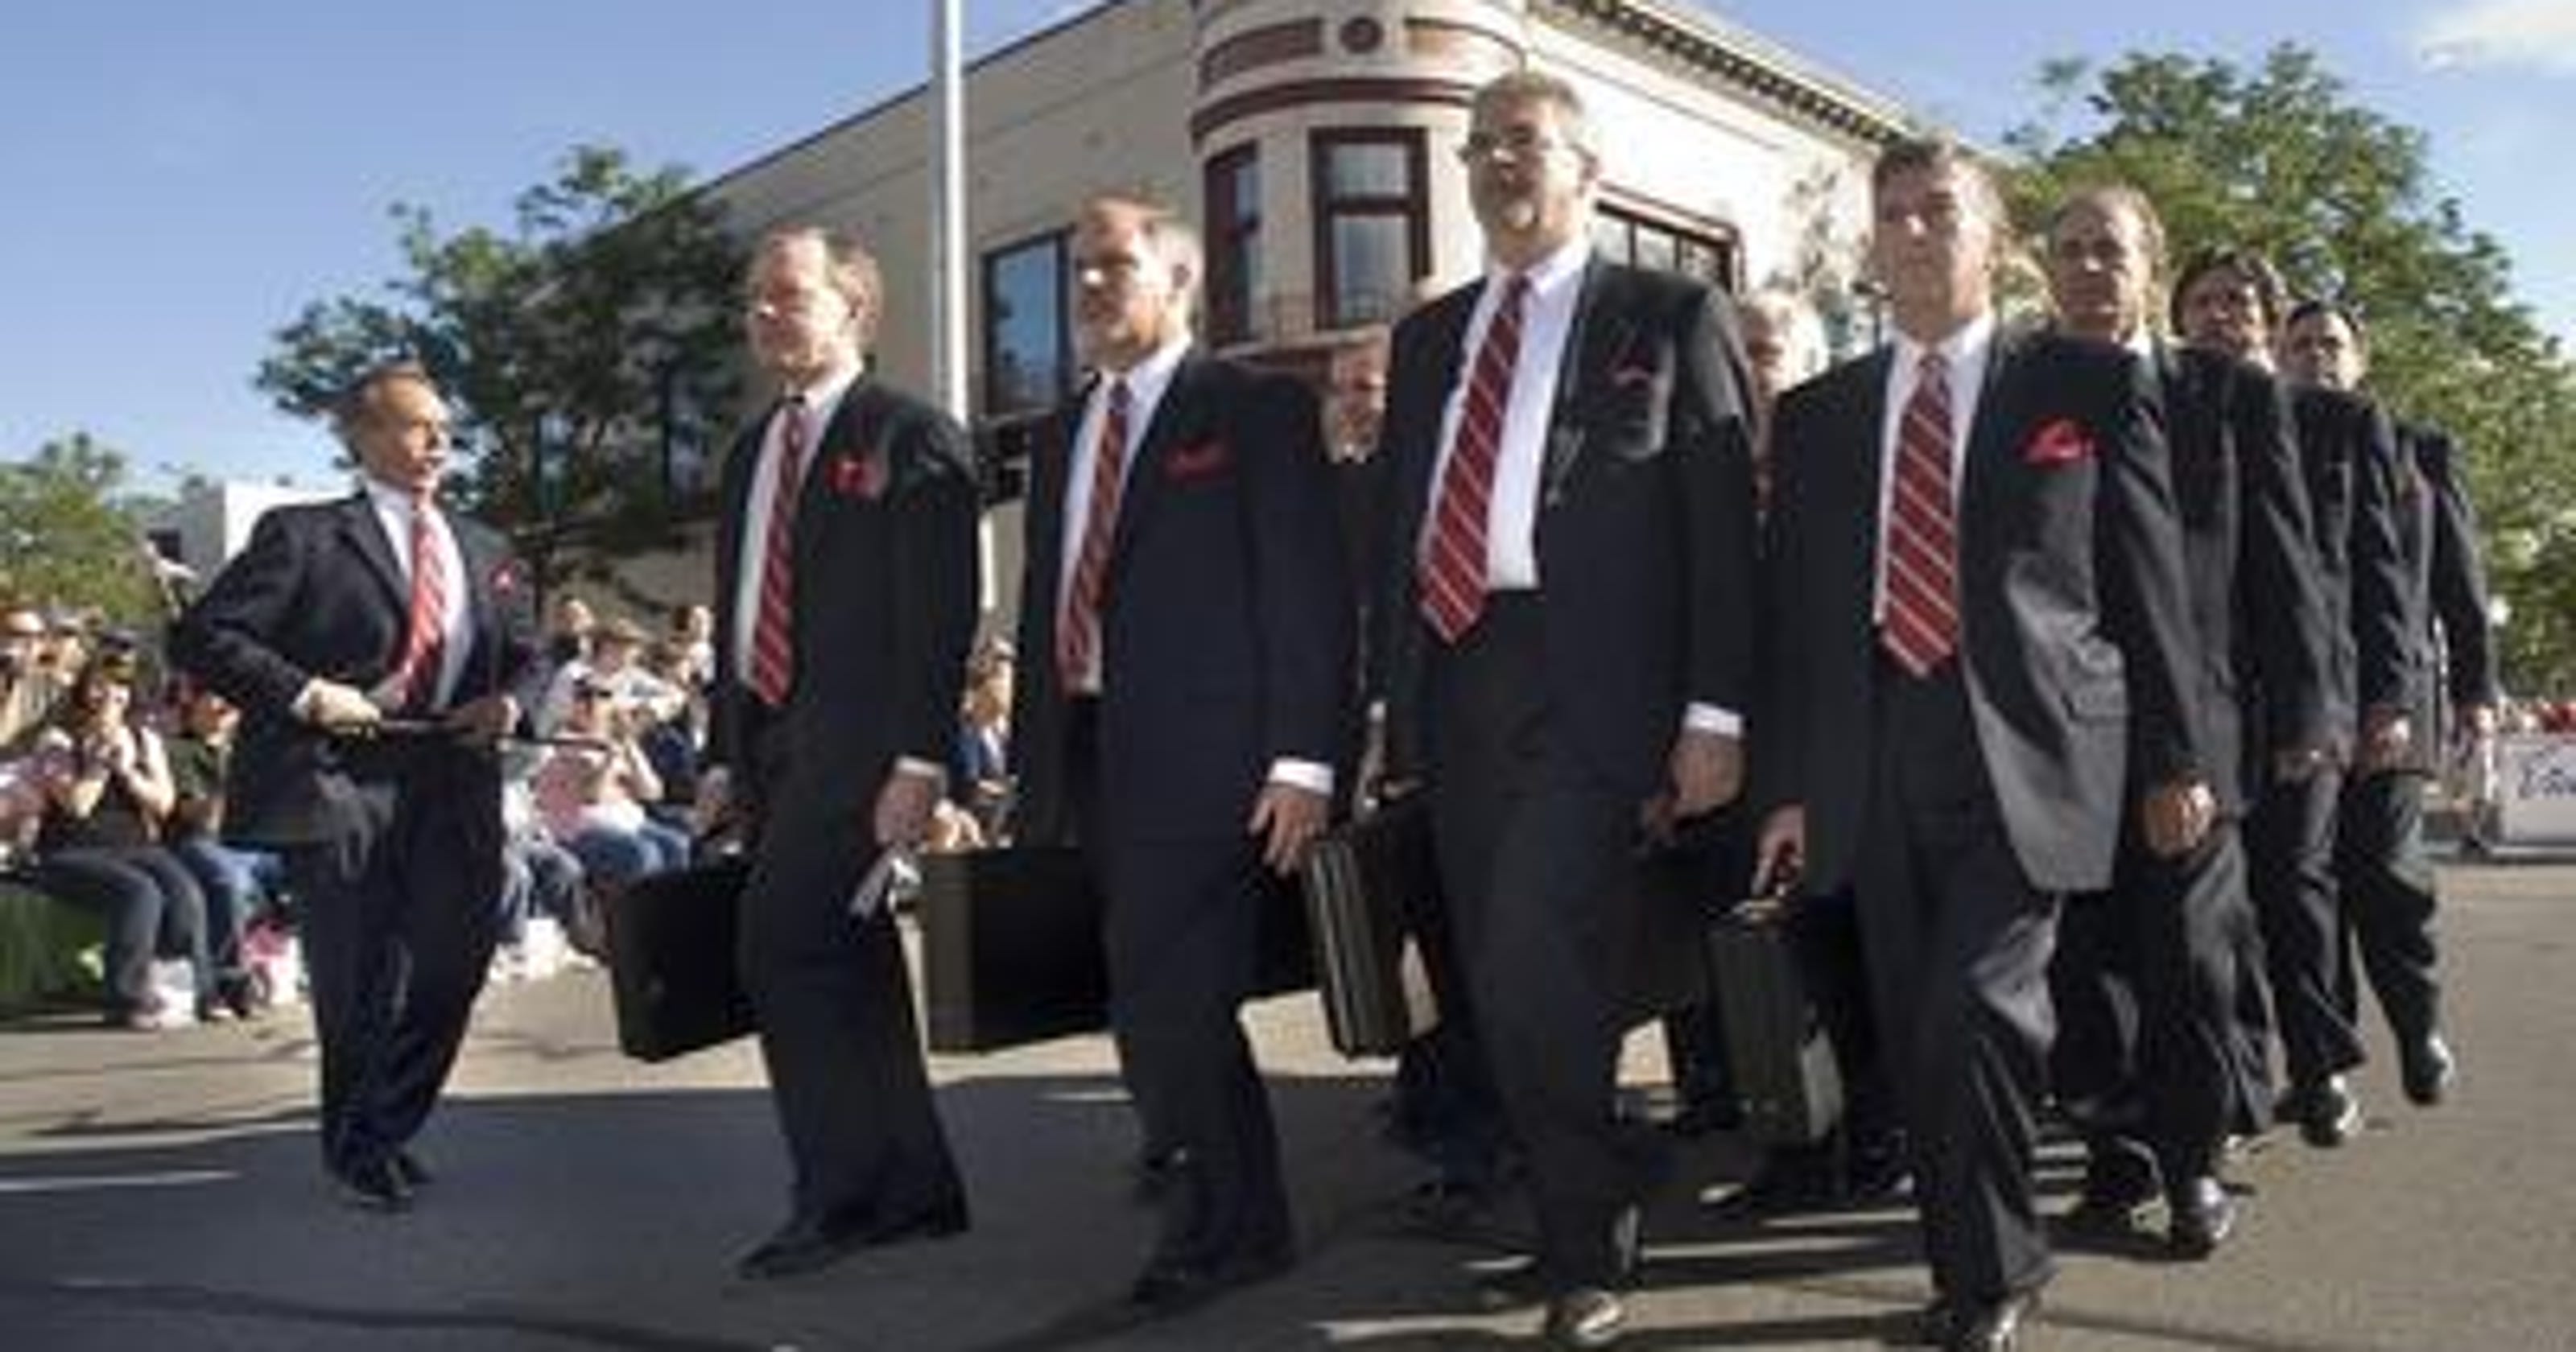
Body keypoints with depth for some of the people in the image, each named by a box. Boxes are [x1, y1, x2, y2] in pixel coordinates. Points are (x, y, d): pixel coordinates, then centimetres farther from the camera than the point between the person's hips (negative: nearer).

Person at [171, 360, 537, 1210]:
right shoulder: (304, 536, -1)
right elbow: (201, 637, -5)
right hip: (338, 784, -4)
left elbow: (524, 653, 24)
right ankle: (355, 1151, 28)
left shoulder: (486, 552, 16)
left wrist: (509, 699, 3)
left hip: (453, 784, 5)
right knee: (358, 985, 5)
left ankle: (387, 1132, 27)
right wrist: (304, 693, -16)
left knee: (452, 962, 6)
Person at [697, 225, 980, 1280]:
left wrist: (918, 759, -20)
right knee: (846, 973, 10)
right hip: (768, 747, 8)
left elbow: (940, 613, -13)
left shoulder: (912, 436, -5)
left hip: (855, 748, -8)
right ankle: (915, 1192, 20)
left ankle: (841, 1197, 1)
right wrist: (723, 753, 18)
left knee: (784, 952, -13)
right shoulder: (752, 450, 19)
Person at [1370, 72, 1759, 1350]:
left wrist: (1713, 715, -10)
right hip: (1453, 681, 6)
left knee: (1536, 974, -14)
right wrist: (1391, 699, 12)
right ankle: (1581, 1221, 27)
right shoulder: (1429, 335, 18)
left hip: (1587, 686, -6)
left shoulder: (1670, 317, 3)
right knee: (1498, 987, 10)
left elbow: (1724, 525, -3)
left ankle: (1587, 1249, 9)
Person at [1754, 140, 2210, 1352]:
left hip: (2027, 747, -3)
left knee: (1978, 1004, -13)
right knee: (1915, 1031, 7)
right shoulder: (1817, 413, 13)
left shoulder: (2087, 381, 6)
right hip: (1873, 759, 3)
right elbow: (1792, 606, 11)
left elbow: (2149, 578, 6)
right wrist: (1787, 785, 7)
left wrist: (2172, 760, 4)